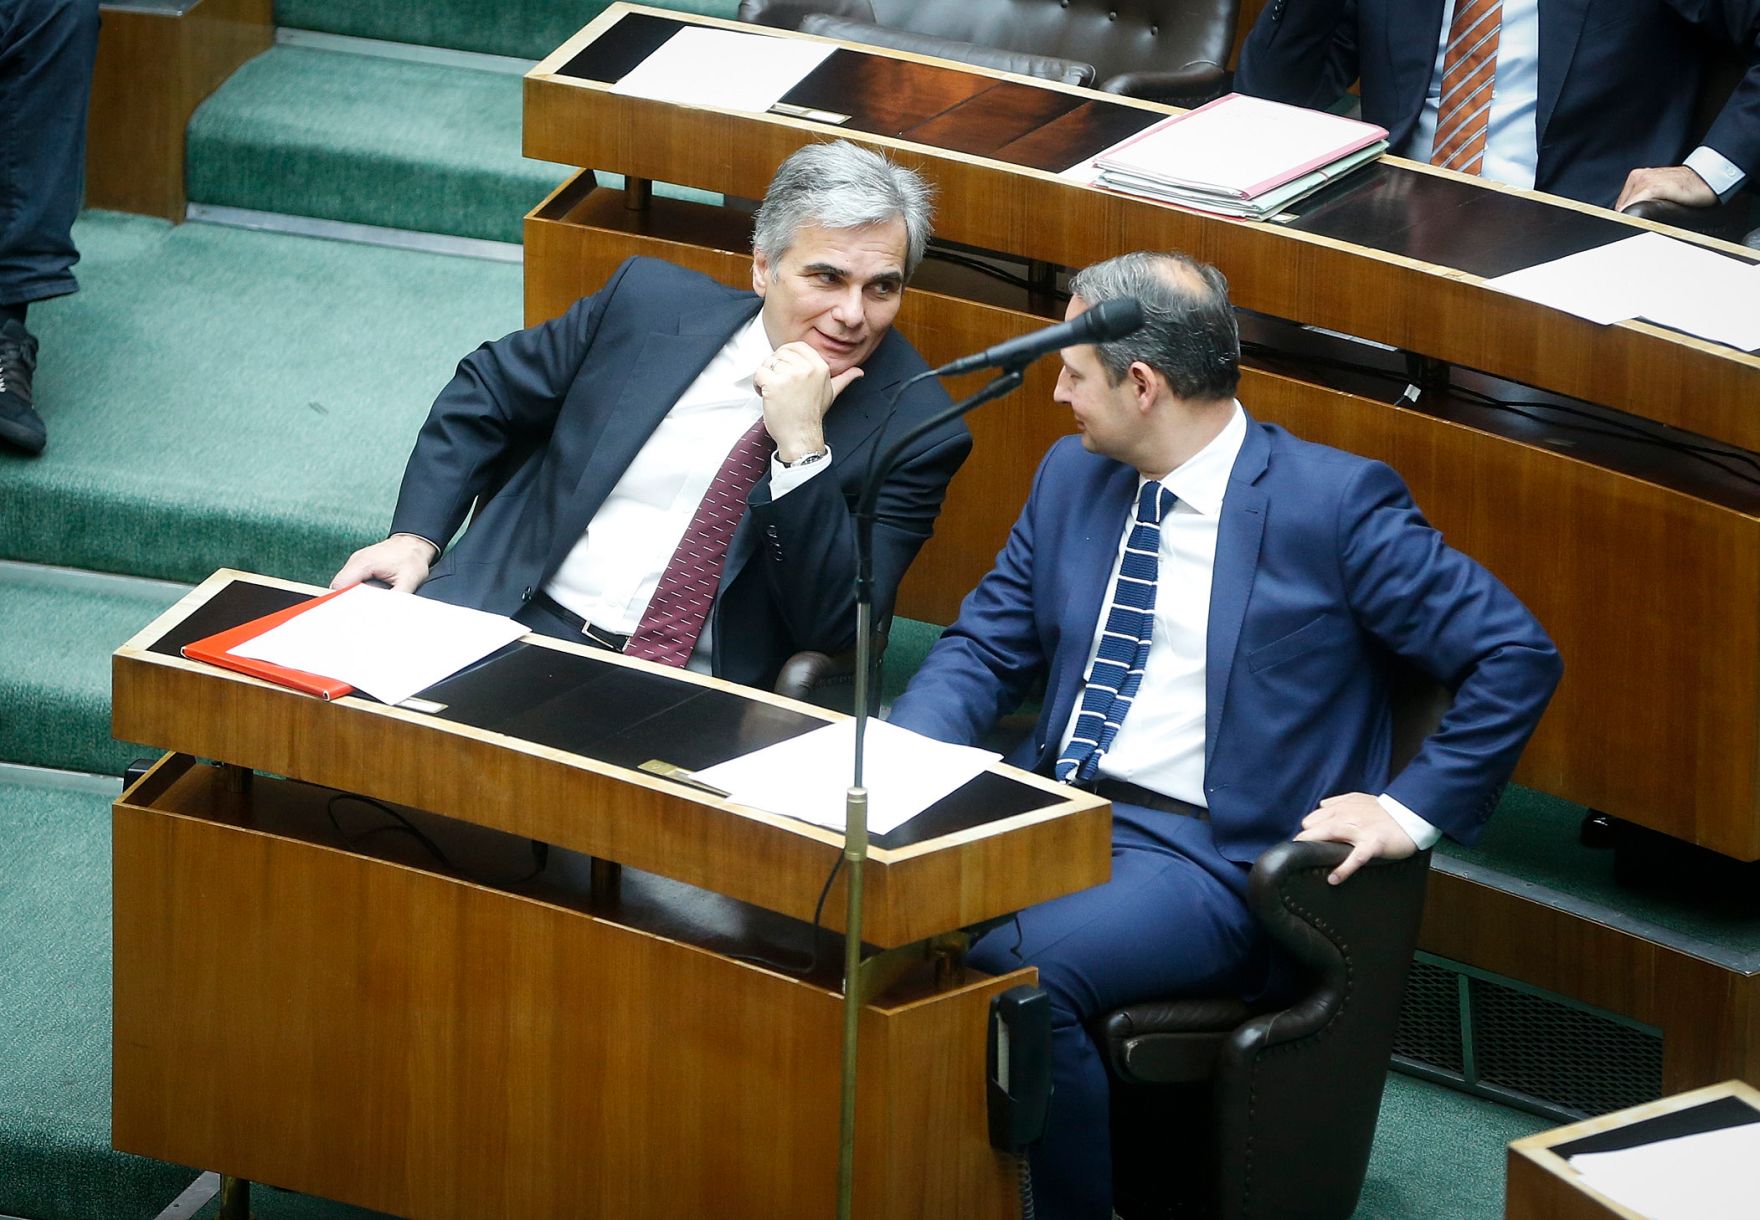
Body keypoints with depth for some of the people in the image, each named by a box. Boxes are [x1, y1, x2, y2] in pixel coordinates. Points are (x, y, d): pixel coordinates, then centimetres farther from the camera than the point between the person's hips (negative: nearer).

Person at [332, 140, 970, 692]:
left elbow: (836, 629, -11)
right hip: (508, 627, 3)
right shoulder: (649, 300, 4)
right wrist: (414, 536, 3)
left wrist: (801, 445, -19)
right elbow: (485, 395, 16)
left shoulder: (912, 429, -3)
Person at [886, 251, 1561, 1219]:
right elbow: (984, 646, 16)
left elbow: (1516, 656, -6)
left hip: (1205, 857, -6)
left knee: (1024, 965, -33)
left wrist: (1412, 811, -10)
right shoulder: (1071, 476, 13)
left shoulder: (1332, 503, -7)